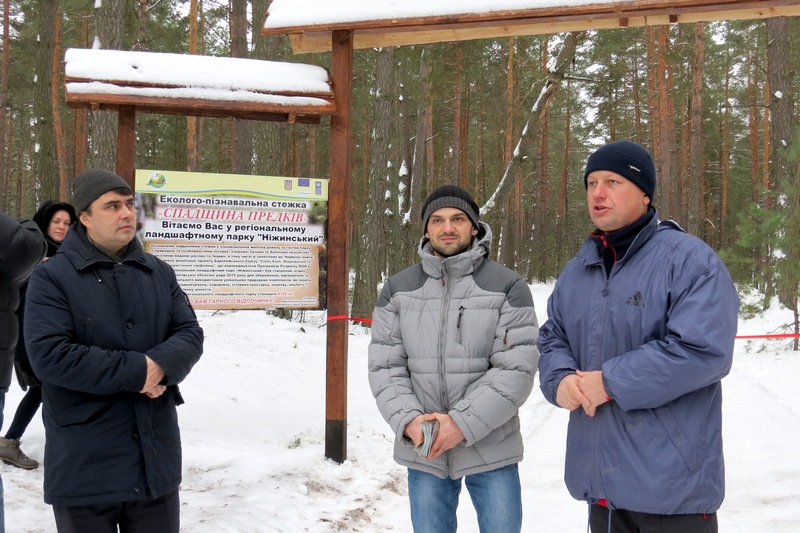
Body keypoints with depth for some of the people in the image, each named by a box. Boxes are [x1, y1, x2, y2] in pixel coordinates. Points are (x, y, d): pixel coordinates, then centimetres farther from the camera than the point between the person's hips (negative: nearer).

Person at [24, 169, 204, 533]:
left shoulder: (160, 273, 11)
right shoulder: (52, 278, -6)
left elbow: (190, 334, 4)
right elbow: (48, 354, -19)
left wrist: (161, 365, -19)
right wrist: (135, 371, -19)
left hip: (156, 459, 5)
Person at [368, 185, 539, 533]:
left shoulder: (507, 287, -5)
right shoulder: (398, 290, 5)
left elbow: (517, 369, -11)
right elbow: (384, 367, 2)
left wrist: (464, 423, -18)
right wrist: (408, 420, -15)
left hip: (491, 449, -2)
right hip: (422, 451, 3)